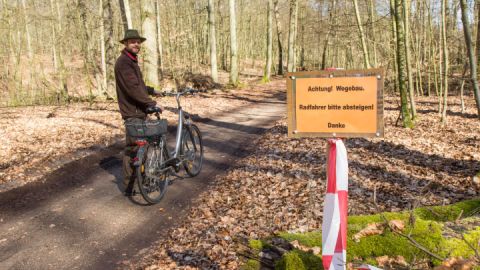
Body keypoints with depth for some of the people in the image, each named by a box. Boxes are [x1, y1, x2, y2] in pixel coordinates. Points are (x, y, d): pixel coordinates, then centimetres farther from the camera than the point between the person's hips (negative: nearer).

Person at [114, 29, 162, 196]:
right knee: (132, 149, -5)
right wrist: (151, 103, -24)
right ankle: (129, 187, 2)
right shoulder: (123, 62, -15)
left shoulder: (132, 61, 18)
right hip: (132, 113, -10)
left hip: (139, 110, 10)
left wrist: (152, 91, 37)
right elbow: (133, 88, -25)